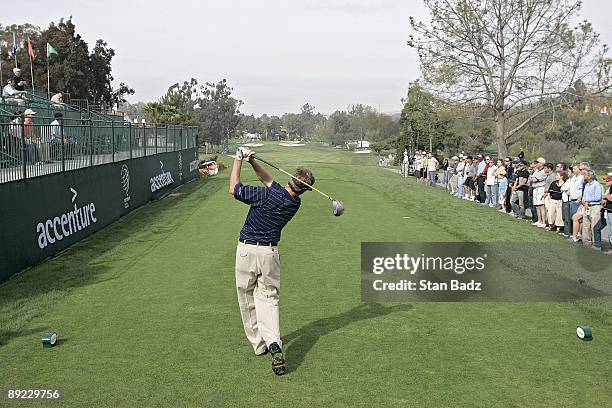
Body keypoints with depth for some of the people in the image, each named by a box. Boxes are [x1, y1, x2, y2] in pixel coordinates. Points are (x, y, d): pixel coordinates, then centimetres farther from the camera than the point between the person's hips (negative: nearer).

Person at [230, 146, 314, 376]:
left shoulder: (270, 196, -20)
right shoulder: (295, 204, 1)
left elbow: (234, 189, -14)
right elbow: (268, 180, 13)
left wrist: (238, 160, -4)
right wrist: (252, 162, 9)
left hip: (247, 251, -4)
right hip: (270, 252, 4)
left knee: (247, 299, 11)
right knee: (268, 298, 6)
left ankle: (259, 344, 20)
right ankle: (273, 343, -16)